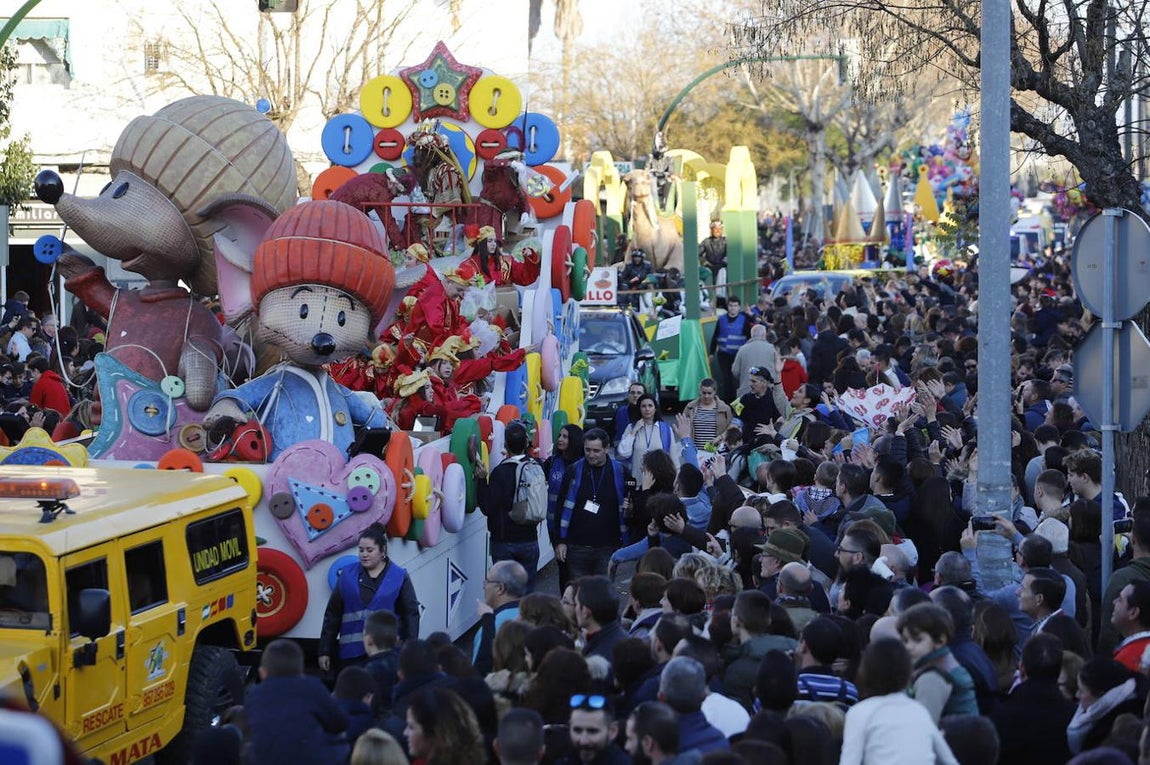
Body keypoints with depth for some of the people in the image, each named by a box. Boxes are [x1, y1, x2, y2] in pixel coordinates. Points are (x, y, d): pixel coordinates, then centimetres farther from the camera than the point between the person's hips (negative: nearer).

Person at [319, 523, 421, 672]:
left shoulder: (399, 577, 2)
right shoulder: (347, 574, 8)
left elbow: (411, 614, 1)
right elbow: (332, 614, 9)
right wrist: (325, 651, 7)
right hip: (352, 654, 2)